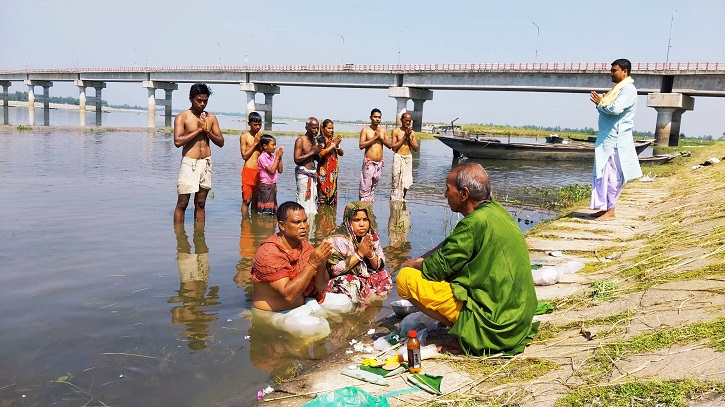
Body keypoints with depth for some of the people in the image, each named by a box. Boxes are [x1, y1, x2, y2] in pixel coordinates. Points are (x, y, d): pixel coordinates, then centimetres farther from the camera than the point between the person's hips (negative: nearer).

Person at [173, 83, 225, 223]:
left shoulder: (211, 118, 10)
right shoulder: (182, 117, -2)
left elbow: (221, 142, 9)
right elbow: (177, 141, -16)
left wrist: (207, 131, -7)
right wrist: (198, 129, -13)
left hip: (206, 163, 4)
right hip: (189, 163, -4)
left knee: (200, 204, 11)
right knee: (182, 203, -2)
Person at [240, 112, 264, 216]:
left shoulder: (261, 136, 11)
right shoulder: (244, 137, 0)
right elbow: (244, 156, -6)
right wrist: (255, 143, -8)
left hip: (259, 171, 4)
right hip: (248, 171, -4)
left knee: (256, 200, 10)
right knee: (246, 200, -3)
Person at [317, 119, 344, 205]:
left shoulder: (334, 139, 12)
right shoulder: (321, 140, -6)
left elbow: (341, 153, 10)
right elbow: (321, 153, -22)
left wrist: (337, 145, -9)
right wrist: (333, 144, -15)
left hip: (333, 170, 7)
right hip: (324, 170, -7)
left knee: (332, 192, 7)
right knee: (324, 192, -8)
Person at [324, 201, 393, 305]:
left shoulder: (372, 236, 0)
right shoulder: (339, 238, -16)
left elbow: (380, 266, 3)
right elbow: (335, 269, -25)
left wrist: (370, 254, -18)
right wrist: (359, 254, -24)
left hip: (365, 278, 6)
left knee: (385, 278, -14)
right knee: (354, 285, -33)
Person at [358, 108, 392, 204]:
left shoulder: (383, 130, 10)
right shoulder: (366, 130, -2)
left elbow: (390, 145, 8)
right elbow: (361, 145, -14)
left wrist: (381, 138, -7)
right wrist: (374, 138, -14)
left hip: (379, 163, 5)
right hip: (369, 162, -5)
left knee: (374, 186, 11)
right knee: (365, 187, -8)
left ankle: (370, 205, 19)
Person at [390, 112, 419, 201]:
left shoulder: (412, 133, 8)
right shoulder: (396, 131, -2)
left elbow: (416, 148, 4)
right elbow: (393, 147, -9)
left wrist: (409, 137, -8)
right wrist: (404, 137, -11)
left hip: (408, 158, 3)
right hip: (398, 157, -3)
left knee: (406, 182, 6)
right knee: (396, 181, -3)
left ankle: (402, 199, 23)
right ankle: (394, 200, 4)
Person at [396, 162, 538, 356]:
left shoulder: (475, 222, -21)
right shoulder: (496, 210, 7)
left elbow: (438, 267, -14)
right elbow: (450, 245, 18)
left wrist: (413, 265, 6)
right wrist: (420, 260, 7)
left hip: (493, 322, -9)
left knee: (405, 278, -11)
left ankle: (466, 331, -5)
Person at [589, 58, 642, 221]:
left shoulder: (628, 89, -12)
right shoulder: (617, 88, 19)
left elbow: (616, 109, -25)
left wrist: (600, 104, -8)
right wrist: (600, 103, 3)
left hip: (616, 140, -10)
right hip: (606, 139, 10)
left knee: (612, 176, -5)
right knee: (602, 175, 12)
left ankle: (610, 211, 1)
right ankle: (604, 208, 19)